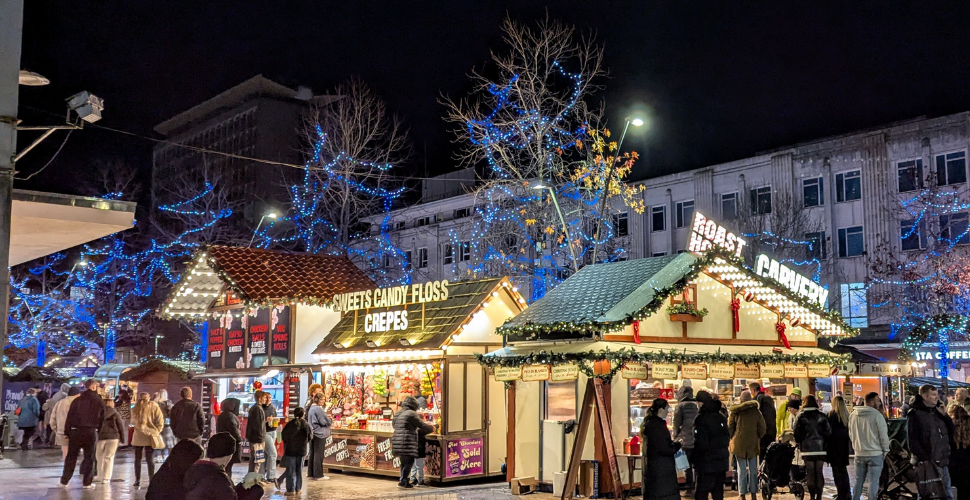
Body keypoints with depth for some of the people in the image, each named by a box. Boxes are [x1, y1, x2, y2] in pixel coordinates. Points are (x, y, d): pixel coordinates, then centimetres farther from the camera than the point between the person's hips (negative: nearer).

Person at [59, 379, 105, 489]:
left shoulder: (77, 400, 3)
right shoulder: (98, 401, 0)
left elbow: (69, 417, 1)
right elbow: (102, 418, 1)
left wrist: (67, 432, 6)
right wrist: (98, 430, 11)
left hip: (76, 431, 2)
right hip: (91, 432, -2)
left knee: (71, 456, 10)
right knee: (89, 457, 6)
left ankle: (64, 481, 15)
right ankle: (86, 482, 6)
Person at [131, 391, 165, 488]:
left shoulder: (136, 408, 2)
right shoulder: (154, 407, -3)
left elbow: (133, 421, 4)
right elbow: (160, 422, -5)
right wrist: (156, 432, 0)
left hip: (138, 437, 1)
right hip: (150, 437, -1)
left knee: (137, 459, 8)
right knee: (149, 459, 2)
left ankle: (137, 481, 11)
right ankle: (151, 481, 2)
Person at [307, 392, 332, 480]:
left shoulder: (312, 408, 13)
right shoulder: (318, 409, -16)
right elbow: (324, 421, -17)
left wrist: (329, 421, 14)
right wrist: (331, 421, 5)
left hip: (313, 433, 9)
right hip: (320, 433, -9)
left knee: (312, 453, 11)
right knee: (318, 454, -4)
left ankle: (312, 473, 16)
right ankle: (318, 474, -1)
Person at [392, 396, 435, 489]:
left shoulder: (397, 414, 17)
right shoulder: (411, 413, -8)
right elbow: (421, 425, -6)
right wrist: (431, 428, 12)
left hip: (397, 440, 8)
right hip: (407, 442, -8)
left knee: (404, 462, 15)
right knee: (409, 462, -5)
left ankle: (404, 481, 16)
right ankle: (402, 481, -11)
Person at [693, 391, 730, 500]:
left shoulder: (701, 418, -15)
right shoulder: (721, 417, 9)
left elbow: (700, 443, -17)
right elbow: (727, 438, 16)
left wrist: (696, 460, -5)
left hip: (707, 463, -7)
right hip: (721, 461, 7)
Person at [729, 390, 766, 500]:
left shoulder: (735, 411, -4)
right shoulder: (756, 411, -1)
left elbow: (730, 428, 0)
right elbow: (762, 429, 1)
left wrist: (733, 439, 16)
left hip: (739, 444, -1)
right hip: (753, 444, 1)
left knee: (741, 470, 4)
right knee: (753, 470, 11)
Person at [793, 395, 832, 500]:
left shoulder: (801, 416, -4)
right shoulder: (822, 416, 0)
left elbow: (796, 432, -7)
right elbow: (828, 431, -3)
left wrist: (799, 442, 9)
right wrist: (823, 440, 11)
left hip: (807, 448, -2)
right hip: (820, 448, 2)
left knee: (810, 473, 4)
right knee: (819, 472, 7)